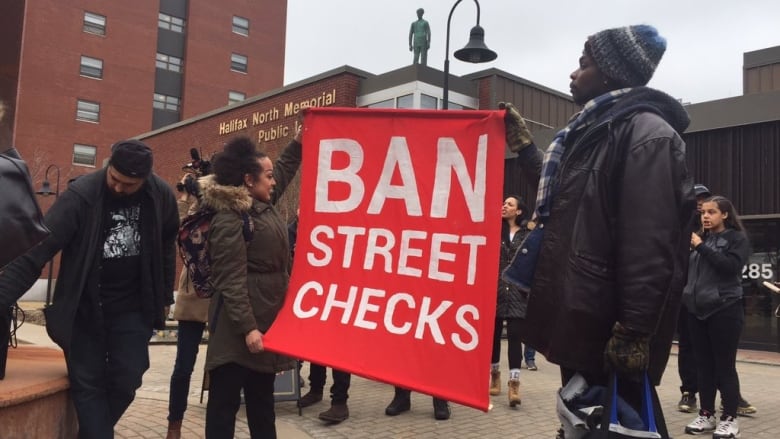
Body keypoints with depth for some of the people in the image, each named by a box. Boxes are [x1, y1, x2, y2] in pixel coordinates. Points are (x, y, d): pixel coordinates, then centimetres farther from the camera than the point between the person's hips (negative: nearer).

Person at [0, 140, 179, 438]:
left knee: (126, 381, 2)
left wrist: (164, 297, 12)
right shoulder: (80, 195, -19)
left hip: (133, 308, 2)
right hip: (84, 307, -2)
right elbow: (36, 251, -22)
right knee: (87, 384, 0)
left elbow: (166, 248, 8)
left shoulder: (161, 197, -9)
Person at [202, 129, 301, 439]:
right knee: (225, 398, 0)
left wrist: (299, 141, 26)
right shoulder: (229, 219, -17)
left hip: (268, 317, 10)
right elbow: (231, 281, -22)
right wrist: (247, 328, -25)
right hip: (240, 324, -9)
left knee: (262, 396, 18)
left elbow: (284, 169, 30)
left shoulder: (264, 204, 10)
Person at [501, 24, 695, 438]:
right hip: (582, 314, 10)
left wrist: (634, 329, -23)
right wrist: (523, 146, 31)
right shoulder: (596, 131, 17)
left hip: (610, 324, -9)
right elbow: (564, 198, 32)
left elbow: (649, 244, -21)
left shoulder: (646, 132, -13)